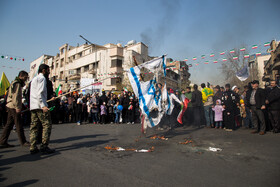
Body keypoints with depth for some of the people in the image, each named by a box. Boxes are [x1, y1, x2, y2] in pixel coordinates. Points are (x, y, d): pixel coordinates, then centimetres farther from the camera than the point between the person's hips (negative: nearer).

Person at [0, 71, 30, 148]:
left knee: (9, 124, 12)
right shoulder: (17, 84, -11)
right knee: (19, 125, -5)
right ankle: (23, 142, 1)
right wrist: (17, 107, -21)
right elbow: (15, 96, -19)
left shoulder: (14, 83, 21)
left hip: (10, 106, 10)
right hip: (14, 107, -10)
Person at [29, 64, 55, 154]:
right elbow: (40, 93, -17)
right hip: (39, 106, -10)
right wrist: (43, 105, -23)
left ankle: (33, 148, 10)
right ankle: (44, 147, -8)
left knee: (34, 126, 8)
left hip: (33, 106, 10)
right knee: (47, 125, -7)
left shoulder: (34, 79, 26)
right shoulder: (42, 78, -5)